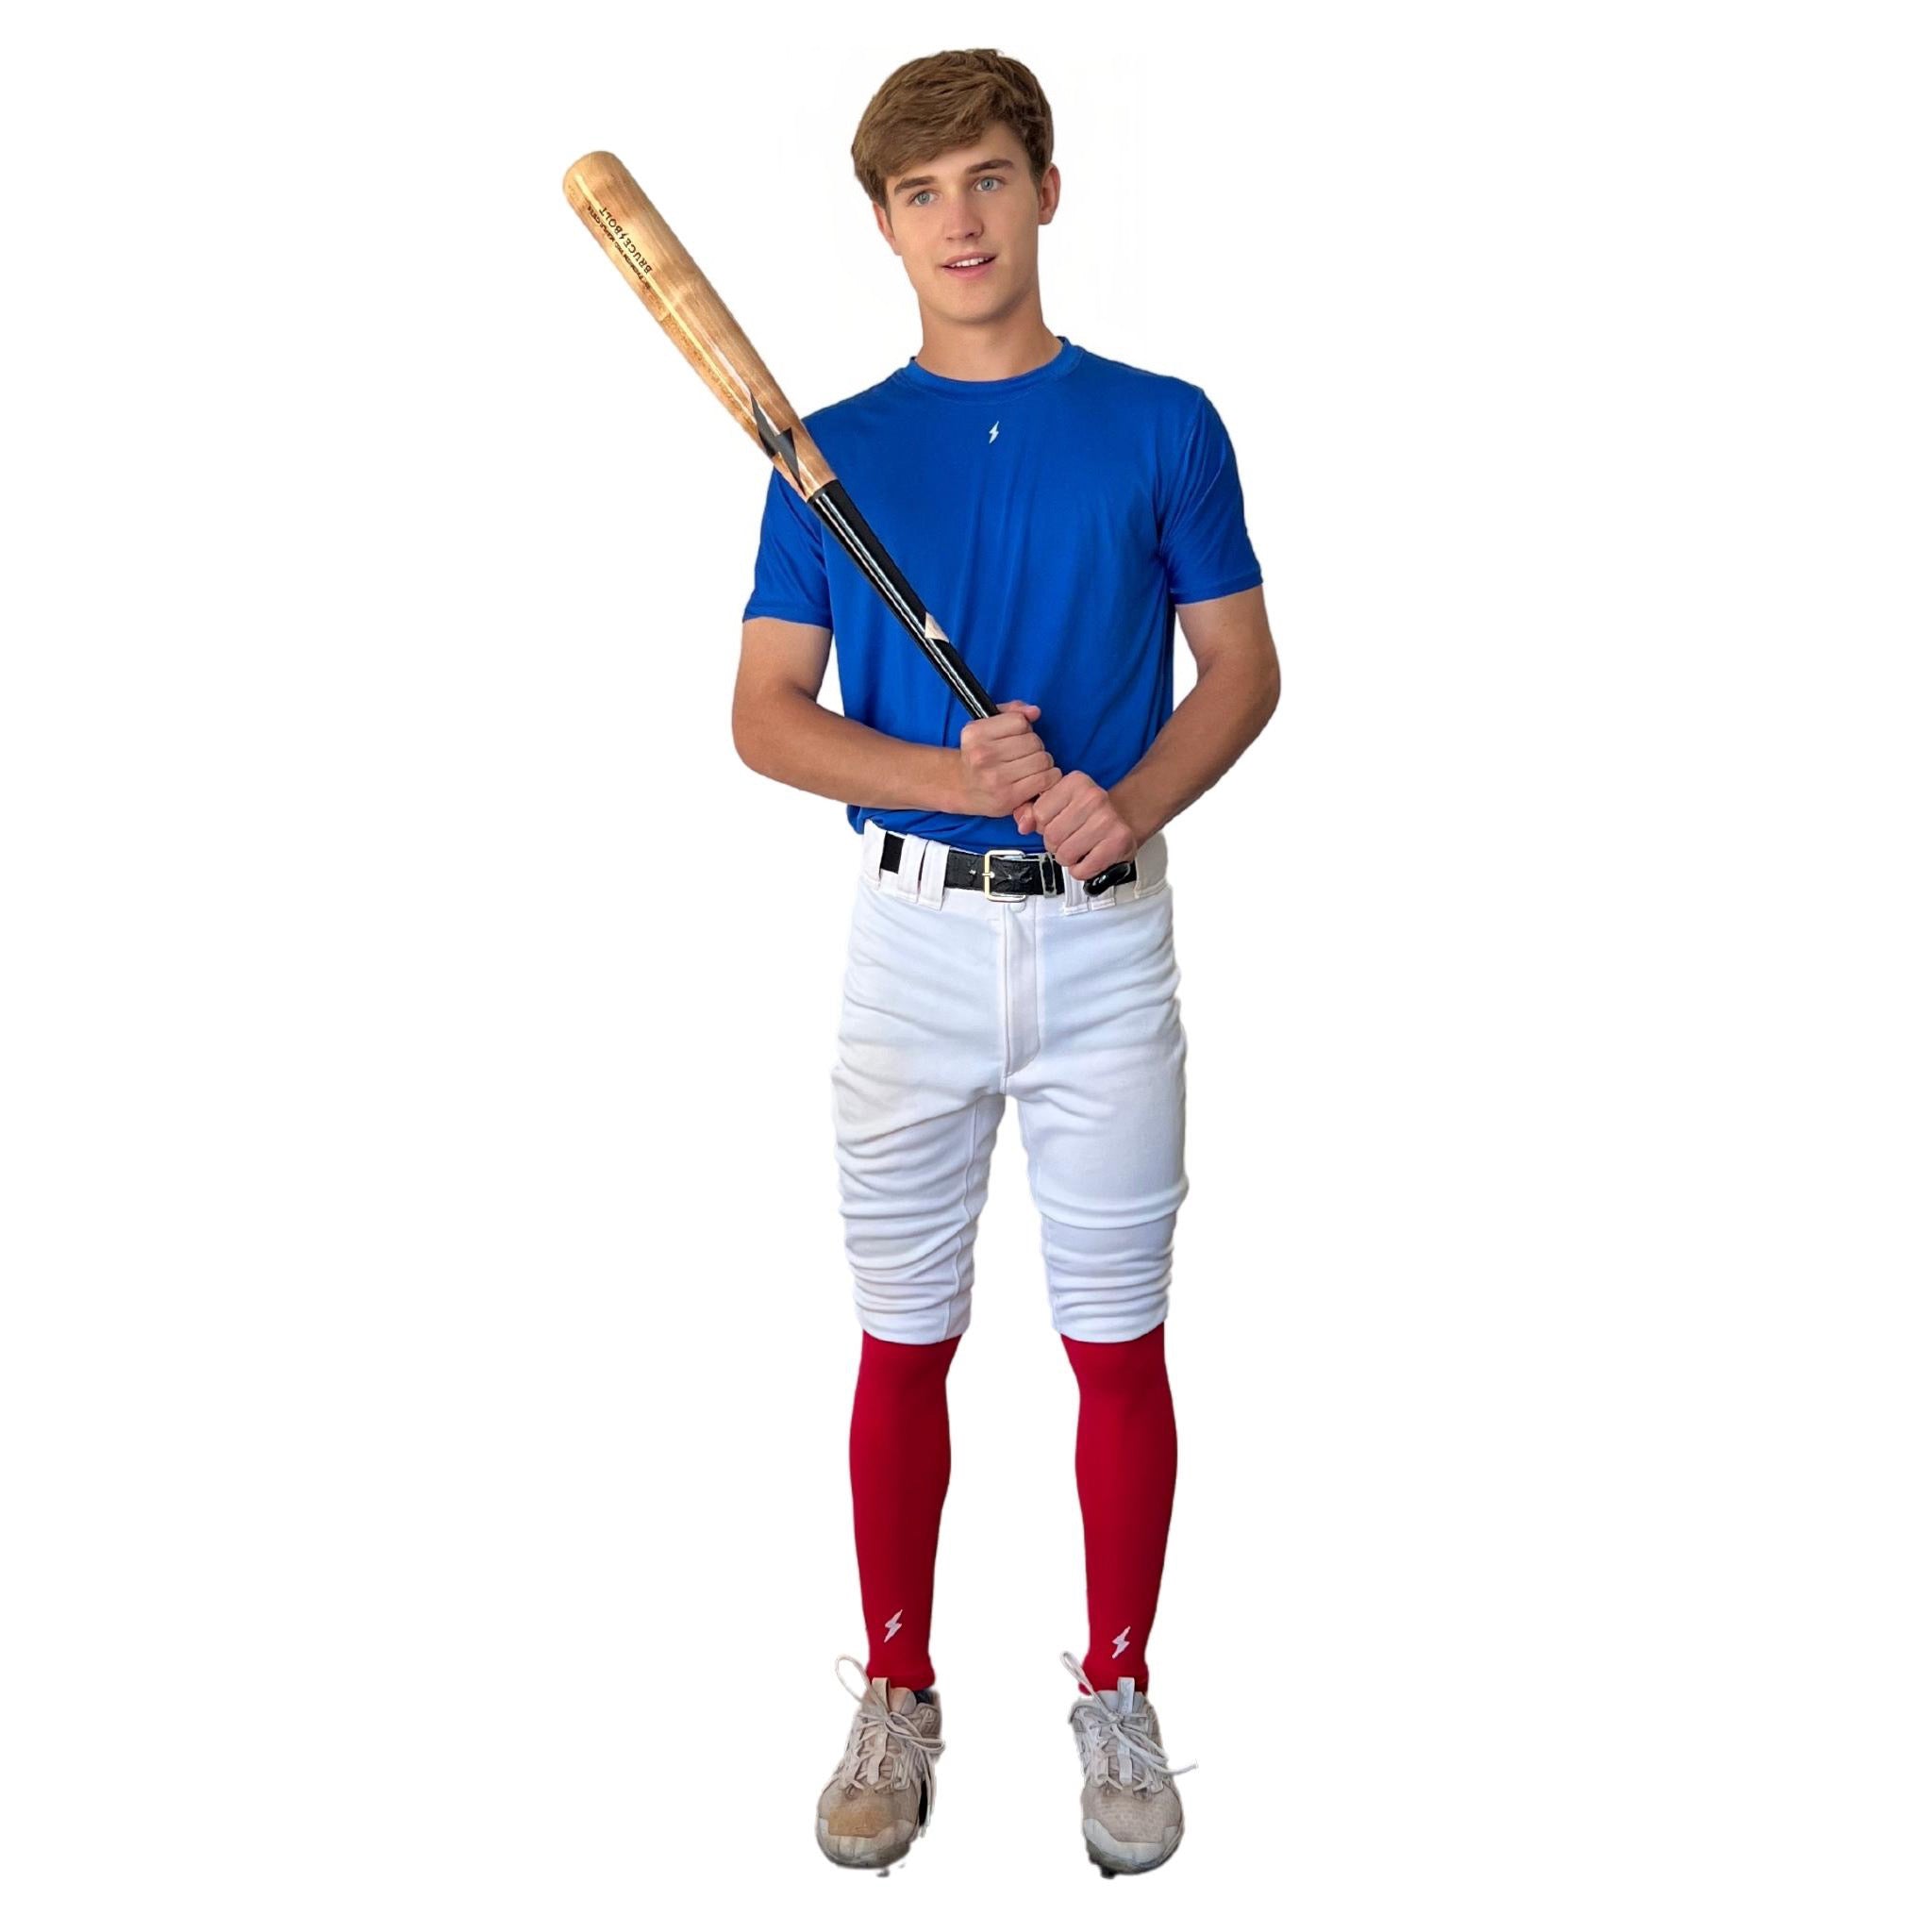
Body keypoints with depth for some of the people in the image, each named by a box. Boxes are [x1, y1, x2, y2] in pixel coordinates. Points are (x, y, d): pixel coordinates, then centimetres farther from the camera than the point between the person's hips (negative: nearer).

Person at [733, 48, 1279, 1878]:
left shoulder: (1163, 426, 3)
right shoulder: (828, 454, 5)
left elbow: (1242, 666, 5)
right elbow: (766, 713, 2)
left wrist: (1128, 799, -15)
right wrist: (959, 778, -15)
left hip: (1106, 932, 0)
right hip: (913, 930, 1)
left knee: (1118, 1340, 6)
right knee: (905, 1337, 9)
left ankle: (1117, 1696, 25)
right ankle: (897, 1699, 25)